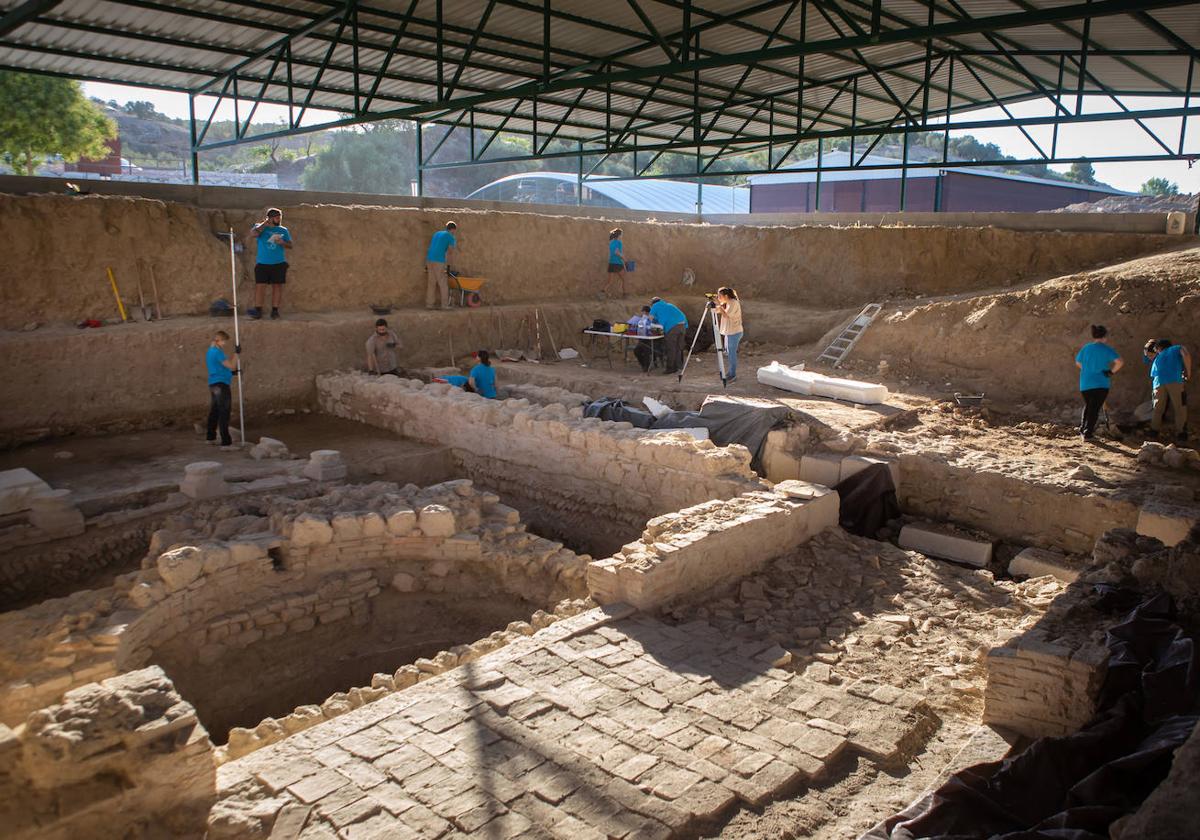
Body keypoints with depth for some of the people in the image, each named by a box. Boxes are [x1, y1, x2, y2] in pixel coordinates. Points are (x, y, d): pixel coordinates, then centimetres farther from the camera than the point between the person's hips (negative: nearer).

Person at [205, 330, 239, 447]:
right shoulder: (218, 352, -15)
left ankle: (210, 437, 28)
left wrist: (230, 372, 12)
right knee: (224, 414, -10)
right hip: (221, 385, -10)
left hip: (212, 384, 10)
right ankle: (226, 442, -11)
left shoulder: (209, 351, 16)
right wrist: (236, 353, -8)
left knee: (214, 411, 18)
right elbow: (232, 366, -17)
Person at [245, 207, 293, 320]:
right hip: (262, 263, -1)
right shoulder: (260, 227, 4)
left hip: (279, 263, 2)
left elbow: (290, 246, 9)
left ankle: (275, 311, 7)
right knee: (260, 286, -5)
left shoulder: (283, 230, 9)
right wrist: (264, 224, -9)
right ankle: (258, 311, -1)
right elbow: (253, 234, -16)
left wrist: (283, 243, -11)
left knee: (277, 286, 1)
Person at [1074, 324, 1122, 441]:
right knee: (1094, 409, 3)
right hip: (1101, 384, -4)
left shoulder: (1085, 348, 4)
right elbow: (1119, 362, -18)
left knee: (1087, 406, 22)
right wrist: (1111, 372, -4)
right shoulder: (1106, 349, -8)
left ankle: (1082, 430, 23)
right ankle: (1087, 434, -2)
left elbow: (1078, 363, 14)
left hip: (1085, 384, 4)